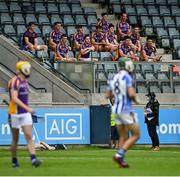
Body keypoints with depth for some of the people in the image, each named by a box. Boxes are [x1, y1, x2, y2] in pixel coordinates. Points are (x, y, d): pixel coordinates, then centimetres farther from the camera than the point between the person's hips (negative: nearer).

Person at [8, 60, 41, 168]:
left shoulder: (25, 81, 12)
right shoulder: (15, 81, -14)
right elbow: (14, 98, -22)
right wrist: (27, 108, -28)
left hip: (26, 113, 7)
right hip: (16, 113, -7)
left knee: (29, 137, -6)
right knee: (15, 139, 5)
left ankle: (34, 159, -15)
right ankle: (14, 161, 17)